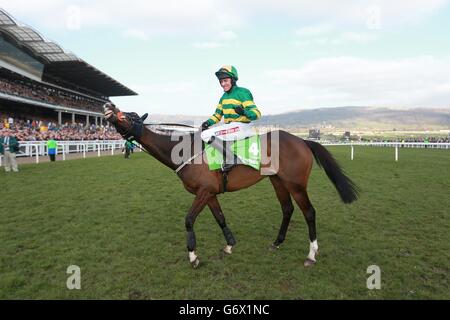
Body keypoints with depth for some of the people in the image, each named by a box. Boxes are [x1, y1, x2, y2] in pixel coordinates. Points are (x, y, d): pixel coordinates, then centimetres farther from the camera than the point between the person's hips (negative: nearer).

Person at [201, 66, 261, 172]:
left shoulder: (242, 93, -8)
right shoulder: (224, 96, 17)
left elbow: (256, 113, -15)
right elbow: (217, 115, 23)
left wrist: (243, 112, -36)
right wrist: (208, 122, 2)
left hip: (241, 127, -10)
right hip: (229, 127, 10)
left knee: (206, 134, -22)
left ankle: (231, 159, -18)